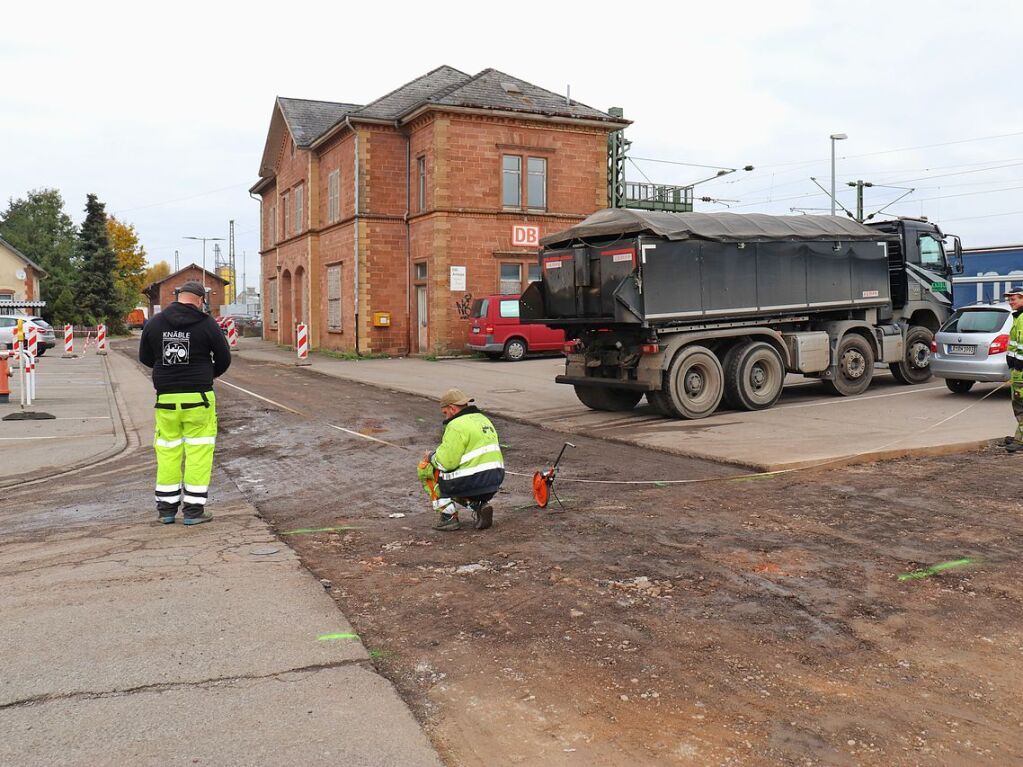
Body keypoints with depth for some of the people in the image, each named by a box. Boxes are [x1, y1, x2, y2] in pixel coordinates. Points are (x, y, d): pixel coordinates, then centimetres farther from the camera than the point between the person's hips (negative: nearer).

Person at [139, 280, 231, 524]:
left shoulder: (155, 323, 3)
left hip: (166, 397, 3)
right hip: (198, 396, -3)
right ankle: (193, 509, 4)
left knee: (168, 450, 13)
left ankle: (166, 508, 19)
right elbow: (224, 359, 1)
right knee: (199, 450, 4)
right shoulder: (206, 323, -6)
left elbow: (145, 357, 12)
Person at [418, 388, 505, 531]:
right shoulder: (484, 419, 16)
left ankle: (449, 515, 3)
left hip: (472, 483, -9)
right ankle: (480, 505, 9)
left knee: (425, 468, 8)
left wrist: (431, 456, 3)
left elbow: (446, 463, -18)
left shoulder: (457, 425, -12)